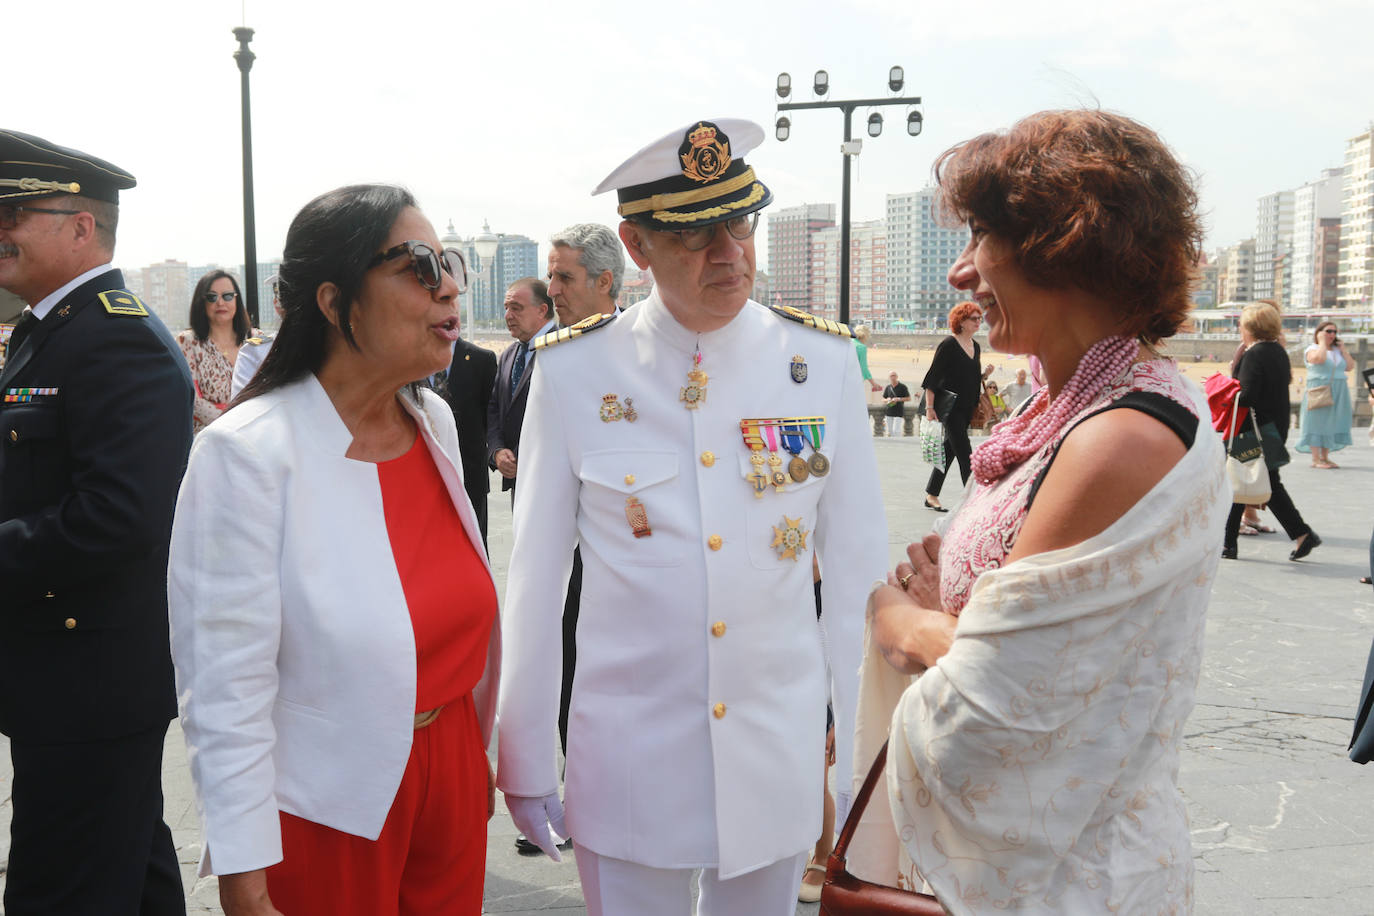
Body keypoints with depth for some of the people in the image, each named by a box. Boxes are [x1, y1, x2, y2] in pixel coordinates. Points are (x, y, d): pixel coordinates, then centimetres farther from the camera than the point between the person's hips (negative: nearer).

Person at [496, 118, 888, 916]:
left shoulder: (823, 363, -6)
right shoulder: (572, 373, -8)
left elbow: (859, 579, -1)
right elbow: (536, 580, -2)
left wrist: (862, 760, 1)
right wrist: (524, 761, 2)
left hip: (779, 755, 1)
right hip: (628, 768, -1)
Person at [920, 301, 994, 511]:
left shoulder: (976, 346, 13)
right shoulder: (948, 344, -10)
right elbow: (932, 377, -12)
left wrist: (985, 374, 1)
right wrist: (930, 407, -16)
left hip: (966, 409, 8)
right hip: (950, 406, -8)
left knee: (949, 451, 11)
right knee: (965, 454, -9)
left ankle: (931, 496, 20)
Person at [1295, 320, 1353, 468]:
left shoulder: (1337, 350, 16)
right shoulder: (1312, 349, -2)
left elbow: (1350, 366, 9)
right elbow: (1319, 358, -24)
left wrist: (1342, 349, 5)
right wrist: (1322, 342, -10)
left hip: (1338, 393, 6)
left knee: (1331, 424, 7)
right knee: (1317, 422, -6)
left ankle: (1325, 457, 13)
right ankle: (1316, 459, -5)